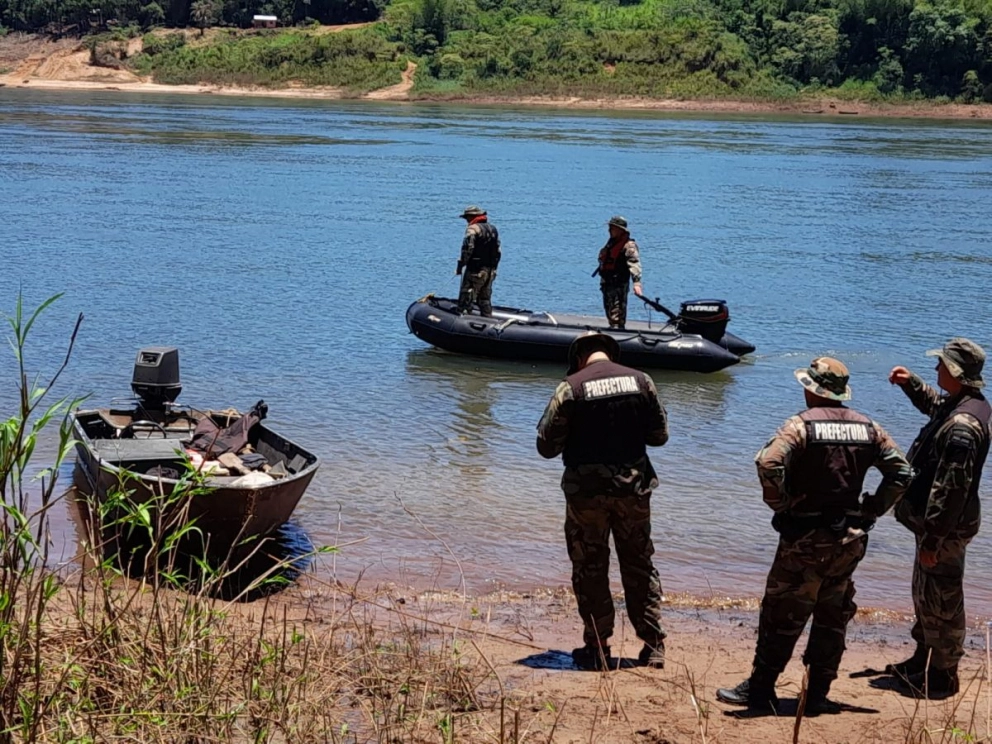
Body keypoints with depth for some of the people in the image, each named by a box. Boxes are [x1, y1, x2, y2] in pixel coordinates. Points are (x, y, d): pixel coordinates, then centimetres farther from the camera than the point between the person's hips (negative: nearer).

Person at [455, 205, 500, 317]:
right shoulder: (493, 229, 16)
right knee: (485, 300, 14)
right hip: (490, 272, 8)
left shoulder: (473, 229, -10)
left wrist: (460, 266, -13)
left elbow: (468, 249, -19)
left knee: (466, 299, -6)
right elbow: (497, 251, 18)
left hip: (475, 270, -8)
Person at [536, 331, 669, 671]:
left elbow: (547, 446, -7)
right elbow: (659, 435, 7)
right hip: (634, 488, 3)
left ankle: (597, 648, 13)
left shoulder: (570, 388, -9)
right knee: (640, 567, 14)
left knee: (590, 570, 9)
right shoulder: (641, 381, -1)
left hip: (586, 491, -3)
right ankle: (653, 646, 15)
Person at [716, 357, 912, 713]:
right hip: (850, 538, 5)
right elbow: (901, 472, 8)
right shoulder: (867, 427, 7)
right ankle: (818, 693, 15)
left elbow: (768, 463, -25)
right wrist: (871, 510, 9)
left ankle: (761, 689, 5)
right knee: (833, 616, 12)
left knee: (782, 614, 1)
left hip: (806, 537, -5)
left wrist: (782, 506, -12)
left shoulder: (802, 424, -10)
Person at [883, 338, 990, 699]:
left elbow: (951, 488, -29)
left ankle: (942, 675, 12)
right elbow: (935, 404, 32)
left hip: (947, 526, -11)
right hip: (948, 521, 11)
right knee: (926, 592, 22)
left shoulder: (962, 425, -28)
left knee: (940, 600, 1)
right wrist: (911, 383, 20)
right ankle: (924, 658, 36)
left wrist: (932, 538, -26)